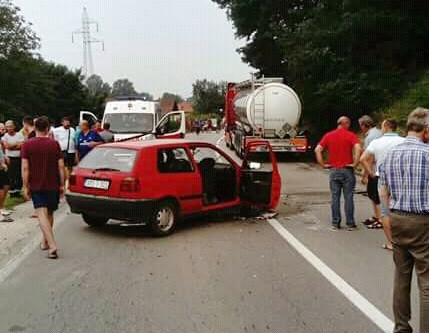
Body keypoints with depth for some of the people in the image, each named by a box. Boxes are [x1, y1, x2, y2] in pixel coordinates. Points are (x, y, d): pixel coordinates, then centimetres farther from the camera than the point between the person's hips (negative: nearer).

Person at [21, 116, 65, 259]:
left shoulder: (27, 144, -4)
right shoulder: (54, 144, 0)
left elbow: (25, 168, -7)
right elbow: (61, 166, -2)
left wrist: (26, 187, -2)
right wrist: (62, 184, 5)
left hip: (36, 186, -2)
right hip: (53, 185, 2)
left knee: (42, 215, -6)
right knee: (49, 214, 17)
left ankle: (52, 245, -20)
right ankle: (45, 241, 30)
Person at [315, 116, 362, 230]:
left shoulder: (329, 135, 6)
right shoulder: (350, 135, -4)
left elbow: (317, 150, -1)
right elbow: (358, 149, -20)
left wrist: (323, 164, 1)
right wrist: (355, 163, -12)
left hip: (333, 170, 3)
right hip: (347, 170, -3)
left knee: (335, 197, 9)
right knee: (348, 197, 4)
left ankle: (335, 223, 12)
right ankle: (350, 224, 7)